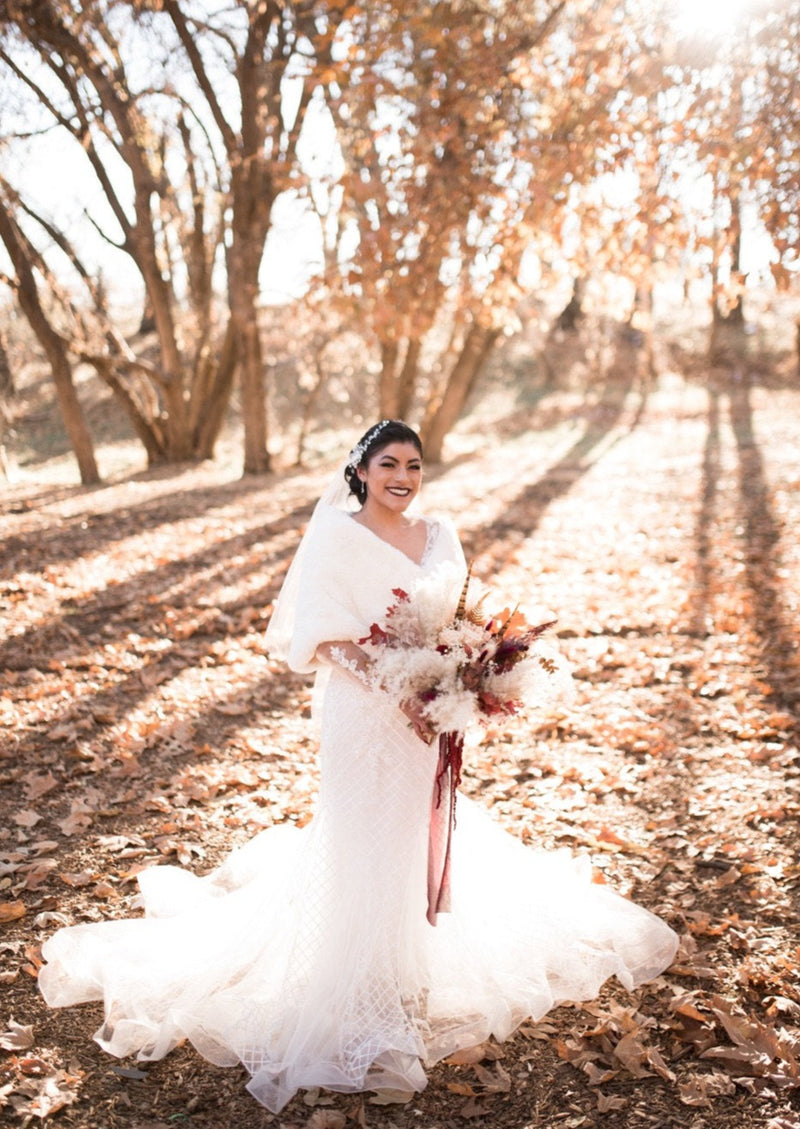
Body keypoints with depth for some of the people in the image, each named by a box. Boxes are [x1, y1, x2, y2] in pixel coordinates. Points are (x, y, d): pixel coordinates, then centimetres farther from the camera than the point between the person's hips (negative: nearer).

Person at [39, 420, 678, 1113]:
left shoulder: (440, 535, 7)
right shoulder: (336, 537, -10)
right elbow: (322, 638, -15)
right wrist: (395, 688, -24)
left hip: (431, 716, 6)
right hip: (364, 718, -6)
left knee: (429, 840, 17)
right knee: (366, 852, 3)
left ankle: (421, 970, 37)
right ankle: (363, 1001, 18)